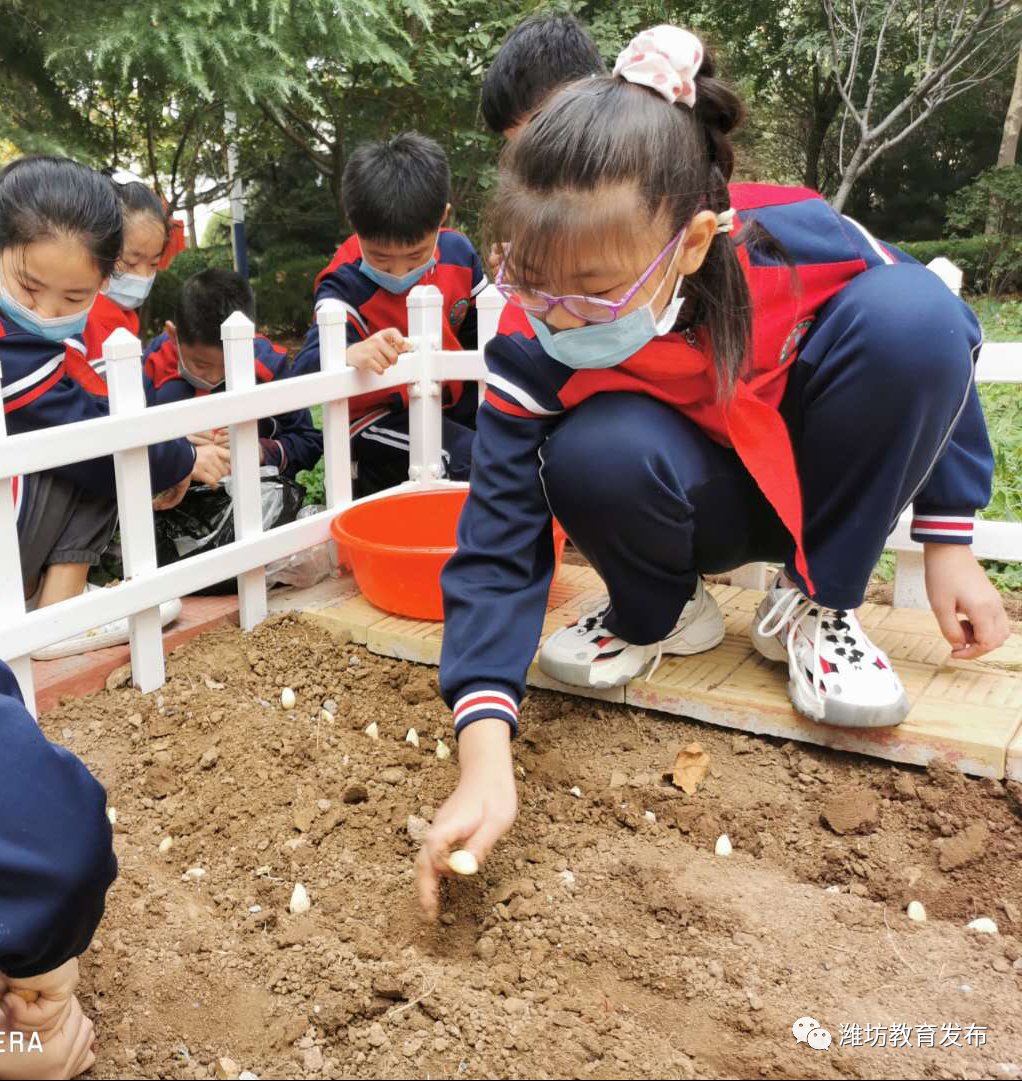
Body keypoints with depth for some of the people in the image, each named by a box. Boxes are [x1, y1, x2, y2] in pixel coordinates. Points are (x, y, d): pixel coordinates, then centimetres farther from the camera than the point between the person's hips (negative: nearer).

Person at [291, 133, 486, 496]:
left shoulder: (458, 252, -6)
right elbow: (307, 371, -35)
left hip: (454, 400, 7)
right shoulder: (346, 285, -22)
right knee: (472, 462, -28)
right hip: (380, 418, -6)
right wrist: (350, 356, -56)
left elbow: (478, 329, 12)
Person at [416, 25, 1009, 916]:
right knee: (595, 457, -37)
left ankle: (816, 606, -10)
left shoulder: (800, 241, -29)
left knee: (908, 309, -29)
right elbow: (498, 553, -27)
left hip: (821, 480, 1)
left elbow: (937, 347, -9)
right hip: (699, 502, -1)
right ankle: (663, 614, 0)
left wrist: (949, 544, -4)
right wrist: (485, 761, -38)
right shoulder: (534, 353, -27)